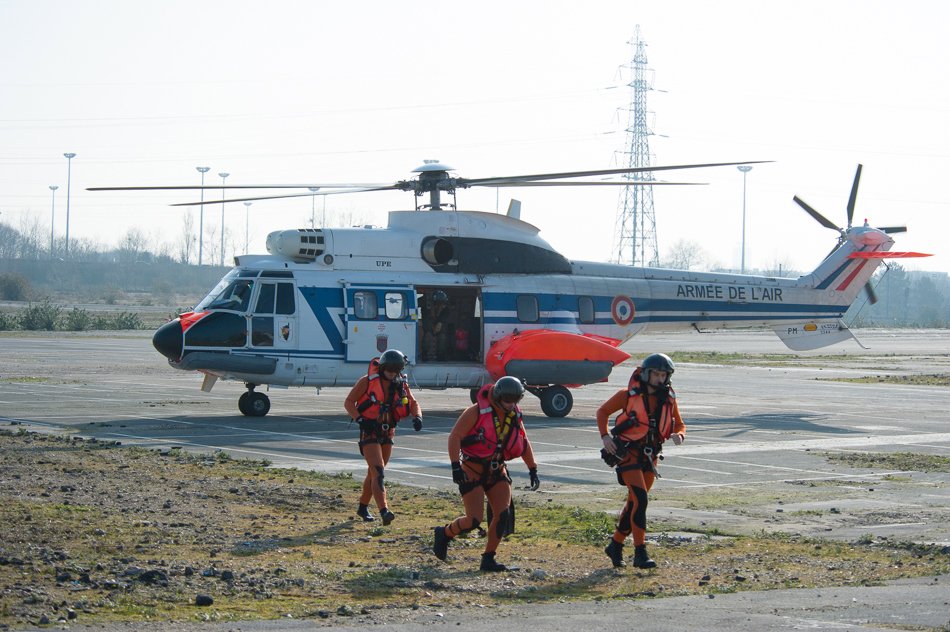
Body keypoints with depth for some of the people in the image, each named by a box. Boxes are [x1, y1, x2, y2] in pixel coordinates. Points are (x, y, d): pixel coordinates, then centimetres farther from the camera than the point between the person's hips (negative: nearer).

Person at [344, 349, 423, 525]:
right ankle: (384, 511, -27)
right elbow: (348, 402, -6)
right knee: (379, 473, -18)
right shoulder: (367, 381, -9)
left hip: (387, 434, 6)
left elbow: (414, 404, 6)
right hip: (369, 433, -6)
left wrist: (417, 417, -16)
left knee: (373, 473, 17)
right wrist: (361, 420, -20)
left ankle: (363, 507, 33)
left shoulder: (401, 385, 5)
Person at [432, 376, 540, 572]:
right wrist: (455, 466, -24)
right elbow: (454, 436, -16)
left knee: (503, 515, -10)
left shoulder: (514, 416, 4)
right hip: (471, 472, -6)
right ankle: (444, 534, 20)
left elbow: (524, 443, 18)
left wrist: (533, 470, 15)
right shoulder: (477, 412, -15)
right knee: (473, 520, -10)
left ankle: (488, 559, 2)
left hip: (496, 471, 6)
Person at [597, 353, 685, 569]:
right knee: (640, 499, -17)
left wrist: (678, 435, -10)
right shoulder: (629, 395, -6)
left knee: (634, 503, 12)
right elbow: (603, 412, 5)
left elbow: (679, 425, 14)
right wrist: (605, 436, -9)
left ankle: (615, 545, 29)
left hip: (650, 457, 5)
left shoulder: (668, 399, 6)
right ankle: (640, 553, -17)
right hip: (628, 453, -5)